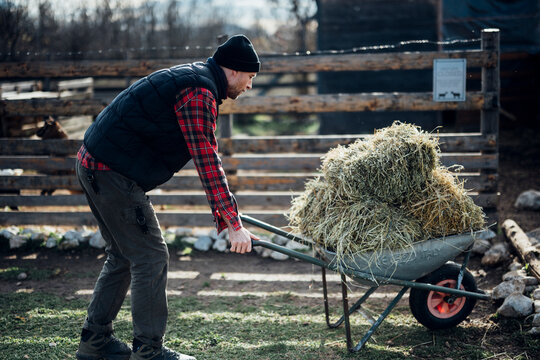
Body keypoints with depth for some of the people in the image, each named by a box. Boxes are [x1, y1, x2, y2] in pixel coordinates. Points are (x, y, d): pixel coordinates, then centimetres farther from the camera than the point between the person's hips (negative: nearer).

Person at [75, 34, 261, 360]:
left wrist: (224, 213, 21)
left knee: (123, 256, 18)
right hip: (113, 173, -11)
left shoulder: (192, 79, 18)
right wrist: (233, 224, -18)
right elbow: (207, 162, -20)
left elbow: (207, 157, 21)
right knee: (151, 257, -4)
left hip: (95, 166, 11)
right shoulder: (199, 93, -16)